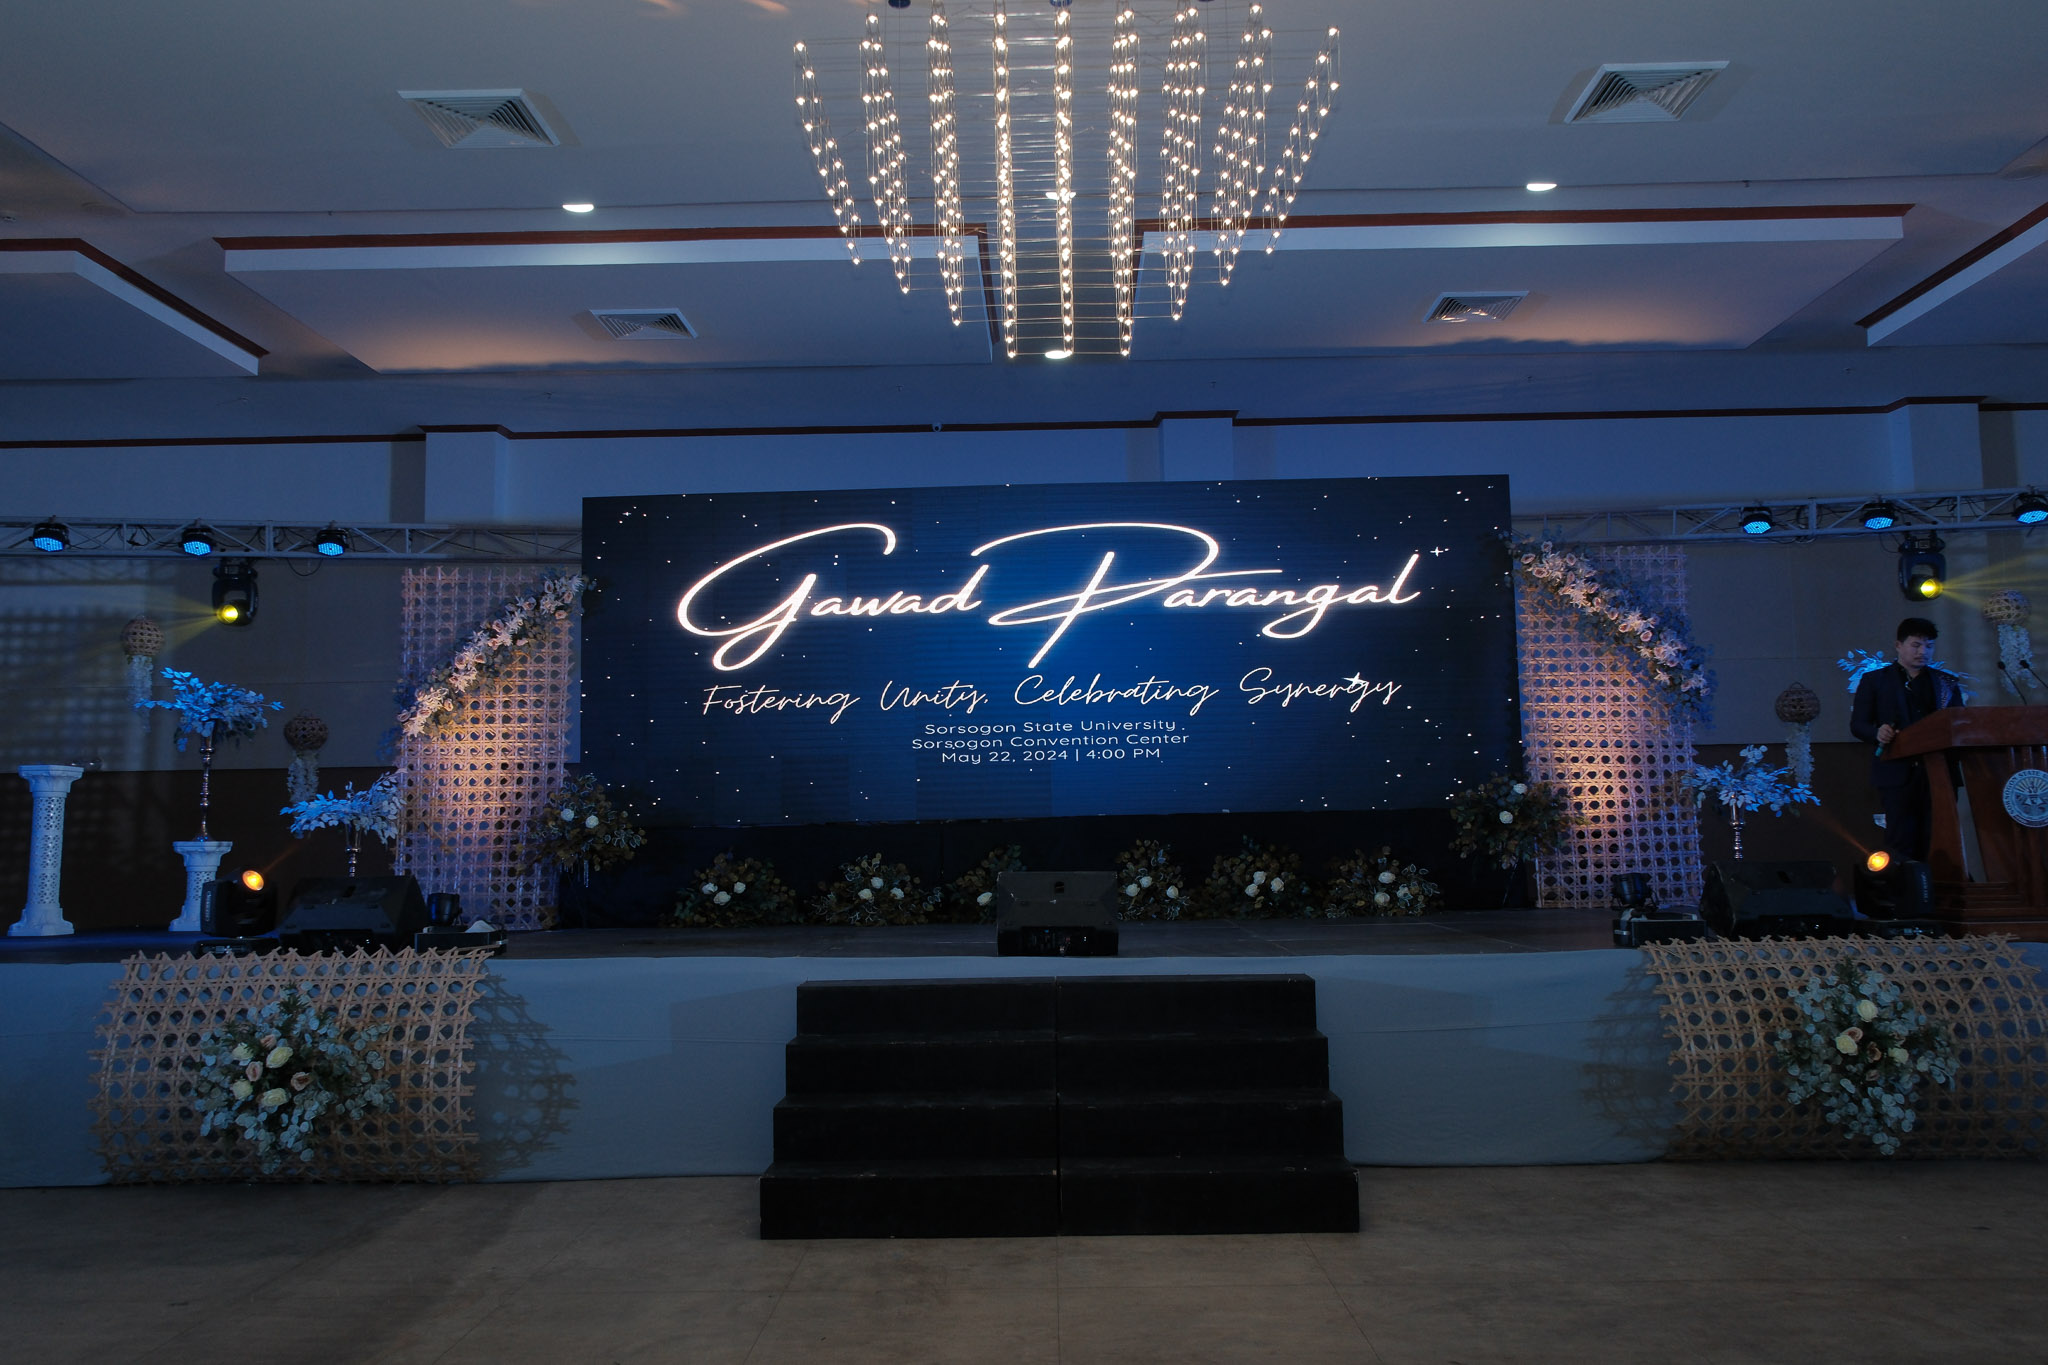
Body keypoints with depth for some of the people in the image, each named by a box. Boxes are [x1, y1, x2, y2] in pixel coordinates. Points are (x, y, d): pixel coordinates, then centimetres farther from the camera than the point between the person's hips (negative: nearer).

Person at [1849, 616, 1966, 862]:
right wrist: (1878, 734, -19)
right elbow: (1858, 724, 3)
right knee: (1902, 845, -6)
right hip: (1897, 774, -3)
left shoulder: (1947, 683, 17)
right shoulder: (1874, 680, 8)